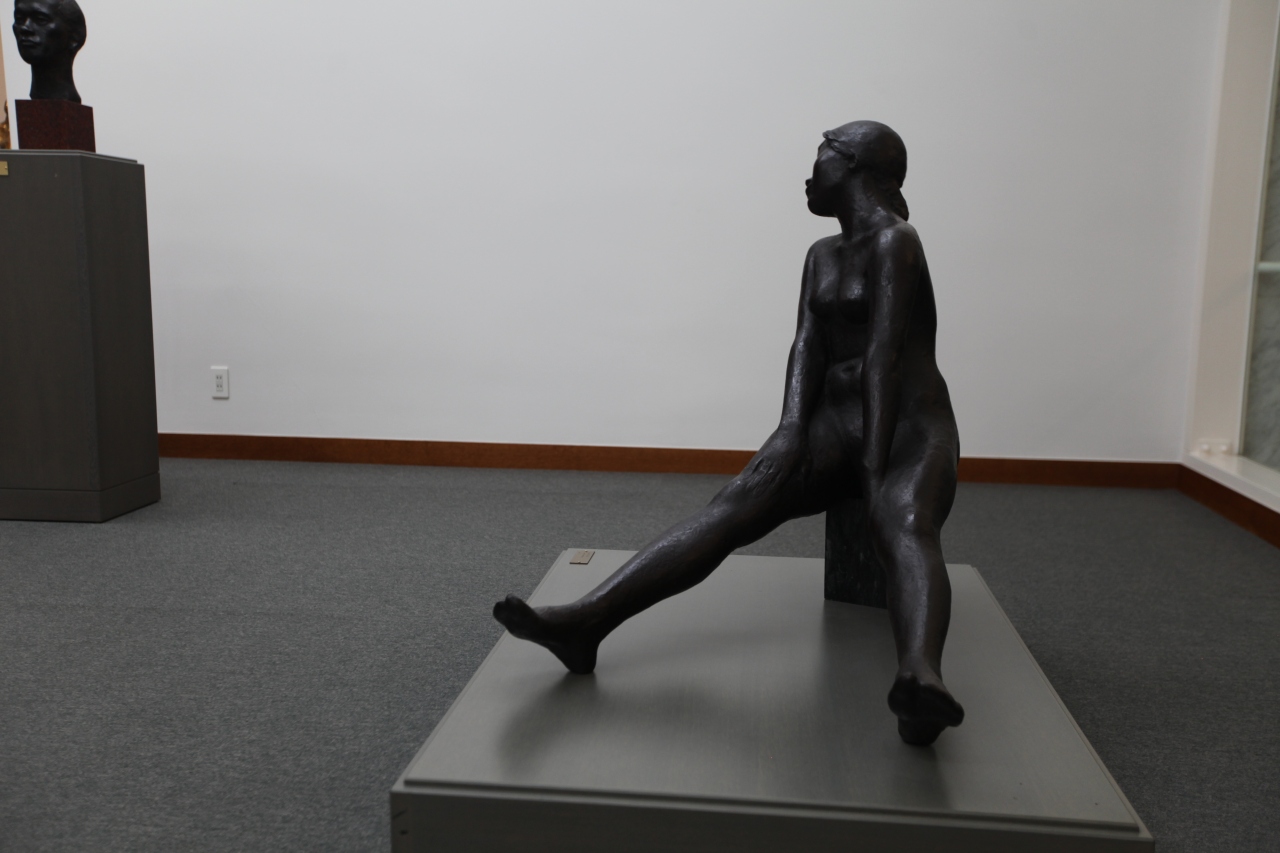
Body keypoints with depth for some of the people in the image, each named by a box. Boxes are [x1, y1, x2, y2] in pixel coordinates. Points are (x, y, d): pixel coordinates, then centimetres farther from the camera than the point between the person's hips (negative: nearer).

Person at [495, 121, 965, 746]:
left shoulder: (894, 240, -6)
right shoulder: (822, 255, 18)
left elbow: (885, 355, -17)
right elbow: (806, 345, 3)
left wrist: (875, 464, -25)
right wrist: (791, 428, -14)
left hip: (910, 426, -4)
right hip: (833, 419, 4)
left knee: (905, 527, -37)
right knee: (738, 502, -22)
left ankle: (920, 680, -66)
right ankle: (585, 621, -41)